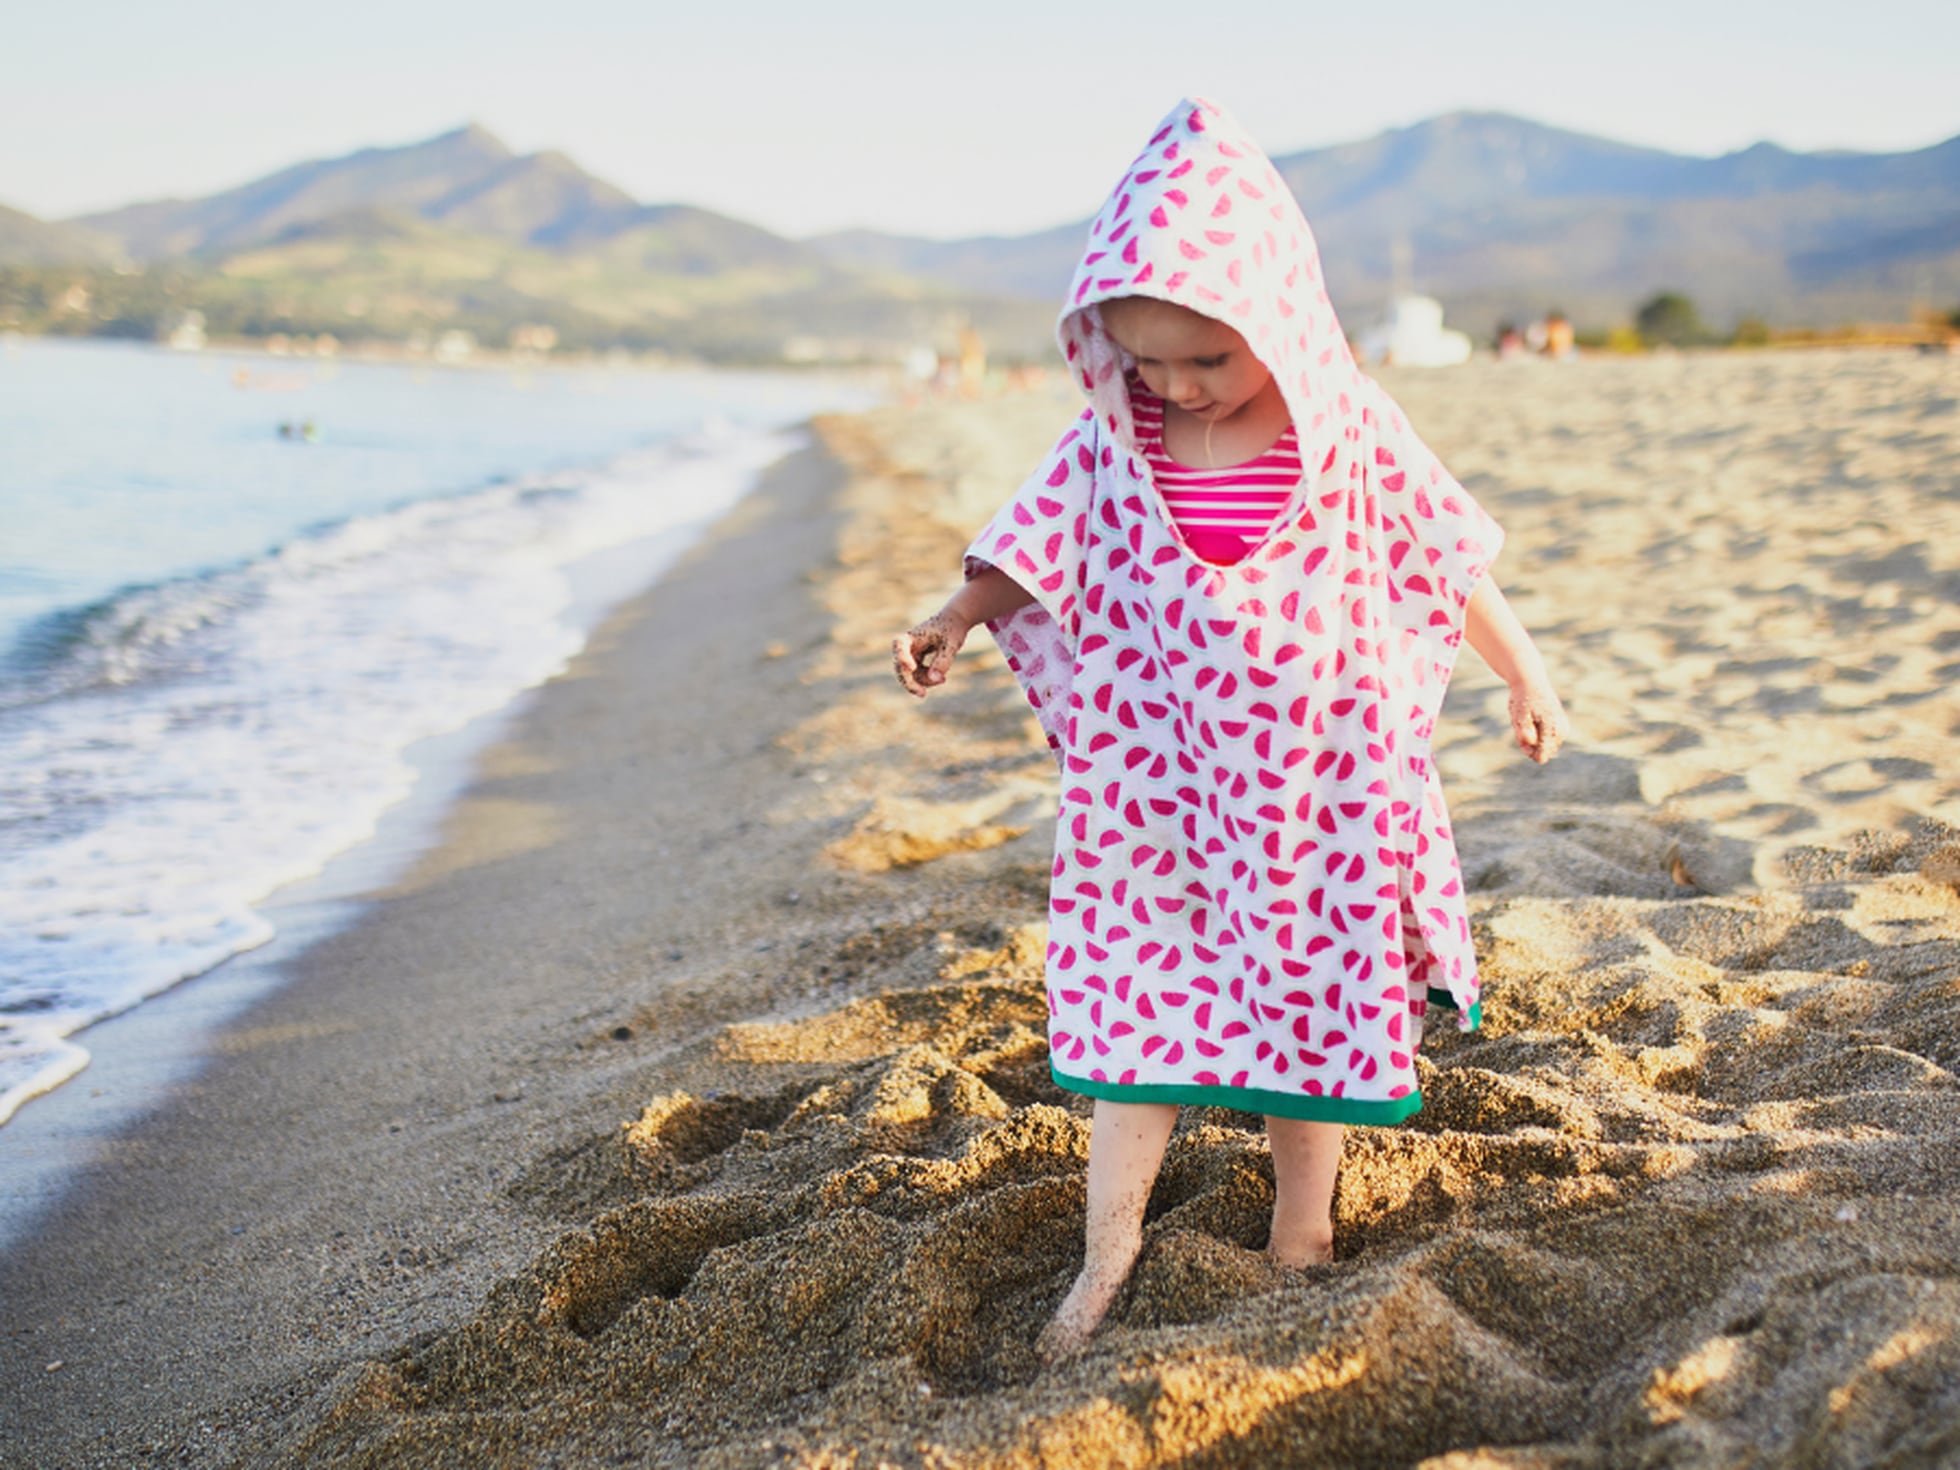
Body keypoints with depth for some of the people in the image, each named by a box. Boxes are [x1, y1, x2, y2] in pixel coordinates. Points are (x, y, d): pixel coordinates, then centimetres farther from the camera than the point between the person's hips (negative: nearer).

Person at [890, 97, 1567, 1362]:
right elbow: (1039, 543, 1)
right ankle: (1108, 1258, 14)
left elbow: (1448, 556, 0)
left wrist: (1524, 673, 6)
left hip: (1308, 777, -2)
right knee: (1134, 990, 5)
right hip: (1154, 773, 2)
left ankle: (1301, 1240, 23)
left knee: (1306, 997, 7)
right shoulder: (1118, 439, -3)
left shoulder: (1345, 430, -9)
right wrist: (955, 622, -14)